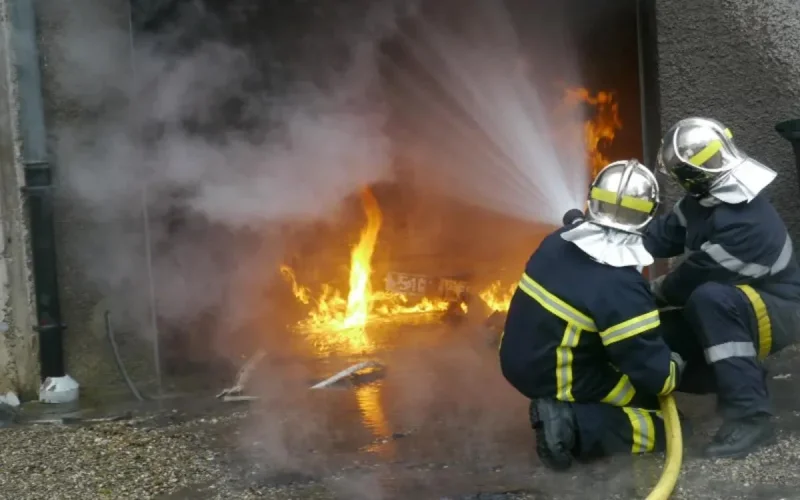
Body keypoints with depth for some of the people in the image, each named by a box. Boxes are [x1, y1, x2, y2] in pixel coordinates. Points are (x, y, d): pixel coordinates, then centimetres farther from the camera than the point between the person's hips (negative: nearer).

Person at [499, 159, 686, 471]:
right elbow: (652, 372, -19)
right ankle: (574, 426, -12)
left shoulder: (559, 242, -6)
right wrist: (675, 369, 2)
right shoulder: (620, 287, -27)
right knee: (665, 422, 3)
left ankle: (568, 409, 12)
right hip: (556, 380, -8)